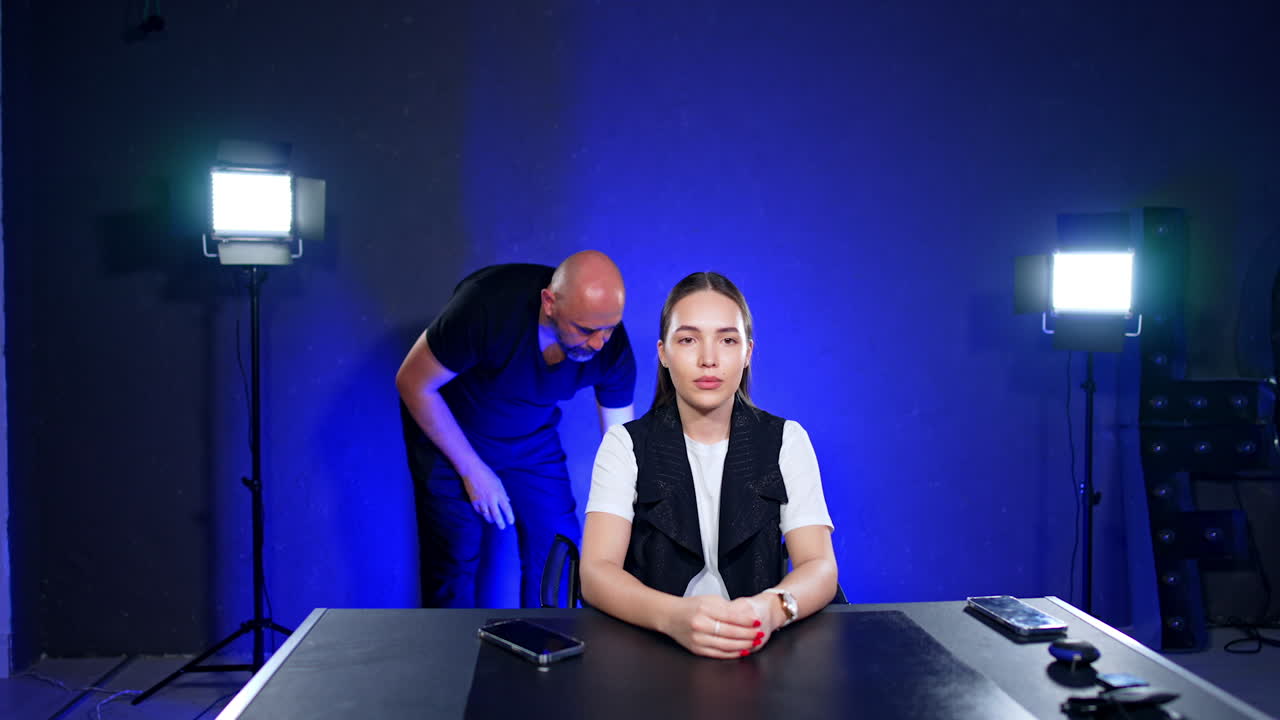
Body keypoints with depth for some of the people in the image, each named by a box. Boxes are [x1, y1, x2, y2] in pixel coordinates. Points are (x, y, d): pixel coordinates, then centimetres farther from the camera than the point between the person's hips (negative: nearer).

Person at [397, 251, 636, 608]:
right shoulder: (488, 305, -36)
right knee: (455, 555, -5)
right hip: (447, 428, -3)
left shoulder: (612, 348, -23)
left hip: (532, 436, 4)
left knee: (556, 551, -2)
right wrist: (472, 470, -18)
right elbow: (413, 383, -21)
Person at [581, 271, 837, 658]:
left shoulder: (786, 441, 5)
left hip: (759, 650, 1)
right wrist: (675, 615, -32)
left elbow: (820, 568, -5)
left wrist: (772, 608, -29)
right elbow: (596, 572, -12)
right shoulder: (625, 444, 1)